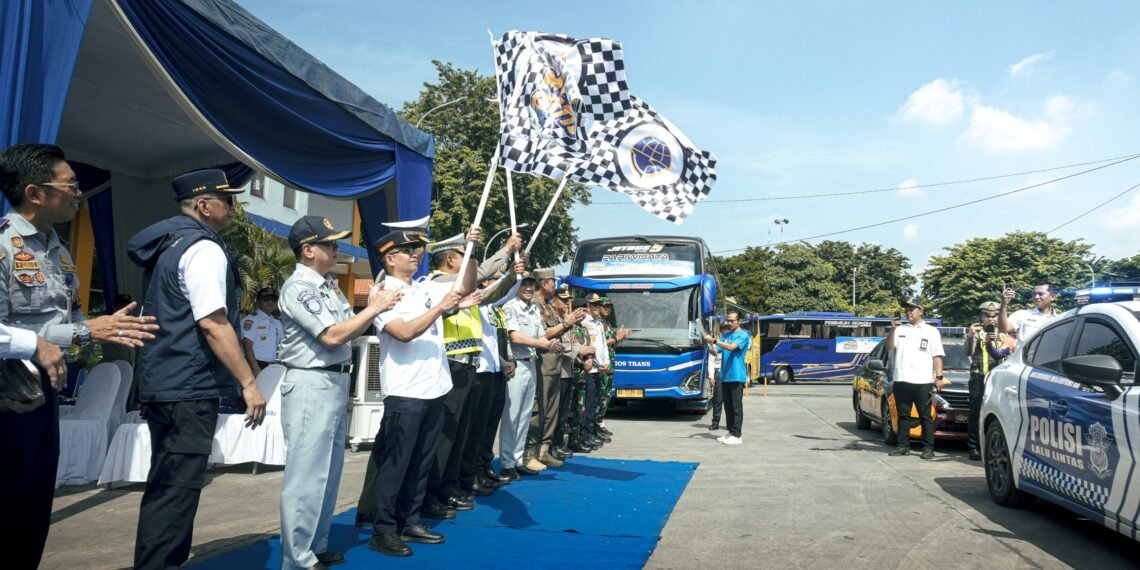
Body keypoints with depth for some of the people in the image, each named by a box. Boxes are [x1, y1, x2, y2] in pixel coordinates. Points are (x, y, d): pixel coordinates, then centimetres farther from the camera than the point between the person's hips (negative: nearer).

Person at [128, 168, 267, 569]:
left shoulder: (168, 244, 15)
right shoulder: (204, 248, -15)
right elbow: (212, 323, -22)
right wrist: (248, 382, -20)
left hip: (162, 383, 10)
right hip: (188, 388, -10)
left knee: (166, 486, 18)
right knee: (177, 490, -5)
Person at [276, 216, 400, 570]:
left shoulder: (329, 285, 14)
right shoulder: (298, 287, -14)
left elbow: (349, 330, 15)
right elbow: (332, 336, -21)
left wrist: (372, 309, 0)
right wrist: (374, 309, -14)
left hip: (335, 383, 10)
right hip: (312, 385, -10)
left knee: (328, 470, 15)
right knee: (307, 473, -5)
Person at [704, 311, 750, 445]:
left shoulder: (743, 335, -5)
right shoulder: (725, 335, 15)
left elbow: (731, 347, -21)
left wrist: (714, 340, -26)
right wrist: (709, 344, -10)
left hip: (737, 376, -7)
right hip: (725, 376, 7)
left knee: (736, 407, -3)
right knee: (728, 406, 11)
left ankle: (736, 436, -1)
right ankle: (730, 432, 18)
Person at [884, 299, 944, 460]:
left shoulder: (931, 332, 10)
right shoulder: (901, 329, 16)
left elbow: (937, 356, 5)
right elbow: (889, 347, 6)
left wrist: (938, 377, -5)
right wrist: (893, 330, -9)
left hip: (922, 381, -3)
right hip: (901, 380, 3)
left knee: (925, 416, -1)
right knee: (903, 415, 7)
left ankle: (928, 448, 3)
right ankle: (903, 446, 12)